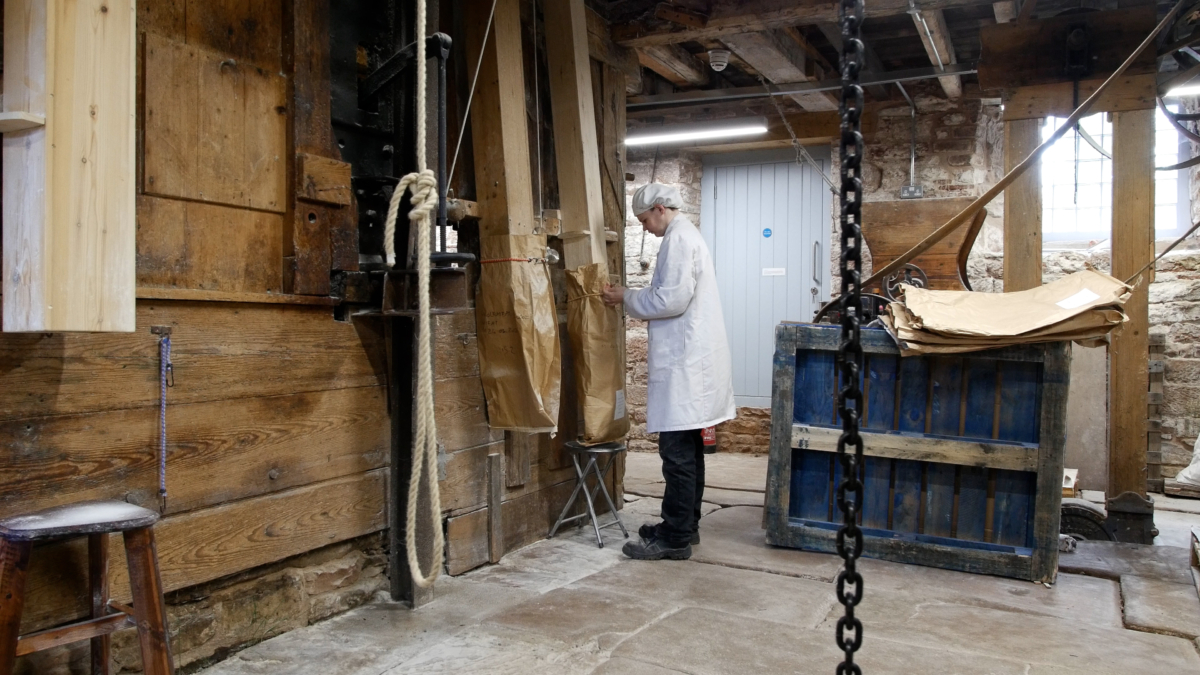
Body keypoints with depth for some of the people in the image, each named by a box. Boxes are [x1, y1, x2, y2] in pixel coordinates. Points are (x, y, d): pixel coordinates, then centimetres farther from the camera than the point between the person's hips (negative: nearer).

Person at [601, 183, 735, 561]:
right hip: (690, 357, 11)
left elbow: (673, 298, -21)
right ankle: (685, 525, 24)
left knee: (677, 450, -7)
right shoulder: (685, 236, 20)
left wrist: (627, 298, -9)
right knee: (687, 448, 15)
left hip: (685, 361, -11)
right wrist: (637, 302, 14)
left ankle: (675, 539, -2)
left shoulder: (679, 238, -12)